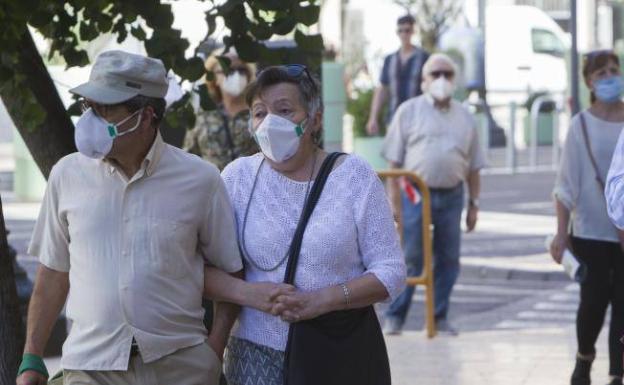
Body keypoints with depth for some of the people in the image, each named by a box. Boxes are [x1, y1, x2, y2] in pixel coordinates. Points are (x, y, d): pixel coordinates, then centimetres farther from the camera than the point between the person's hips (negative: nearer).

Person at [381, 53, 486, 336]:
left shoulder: (464, 117, 12)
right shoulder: (409, 111, 2)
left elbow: (473, 166, 15)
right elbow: (394, 161, 0)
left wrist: (474, 204, 10)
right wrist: (395, 201, -5)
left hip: (451, 196, 4)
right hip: (416, 193, -3)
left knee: (448, 259, 6)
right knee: (410, 258, -4)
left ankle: (439, 317, 16)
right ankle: (395, 317, 5)